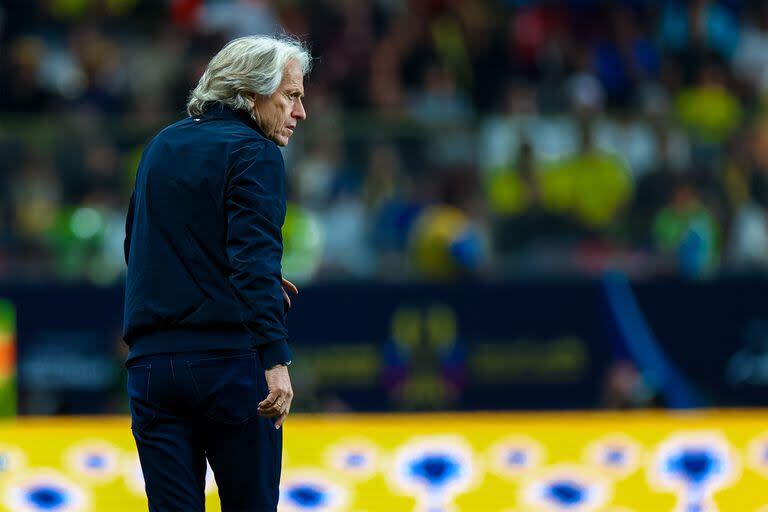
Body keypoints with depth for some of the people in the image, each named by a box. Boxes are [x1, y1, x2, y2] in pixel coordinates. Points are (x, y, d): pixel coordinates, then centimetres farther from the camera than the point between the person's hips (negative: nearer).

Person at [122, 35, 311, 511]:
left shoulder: (162, 146, 17)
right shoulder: (253, 153, -5)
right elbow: (255, 257, -17)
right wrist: (276, 360, -23)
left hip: (152, 363, 6)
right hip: (229, 361, -6)